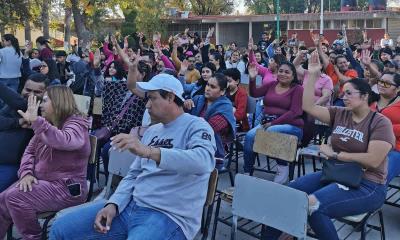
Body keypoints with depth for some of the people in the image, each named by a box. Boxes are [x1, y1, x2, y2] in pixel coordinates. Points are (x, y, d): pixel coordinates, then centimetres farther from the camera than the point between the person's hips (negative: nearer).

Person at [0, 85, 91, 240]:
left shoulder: (76, 124, -12)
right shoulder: (46, 125, 12)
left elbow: (63, 141, -36)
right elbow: (30, 151, 11)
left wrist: (35, 121, -40)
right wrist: (26, 173, -8)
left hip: (66, 188, -8)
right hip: (42, 181, 8)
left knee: (14, 198, -20)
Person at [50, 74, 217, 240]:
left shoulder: (196, 126, -7)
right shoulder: (151, 131, 15)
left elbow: (203, 161, -28)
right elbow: (134, 174, 15)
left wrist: (148, 151, -37)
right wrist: (113, 204, -3)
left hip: (168, 216, -7)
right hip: (130, 205, 7)